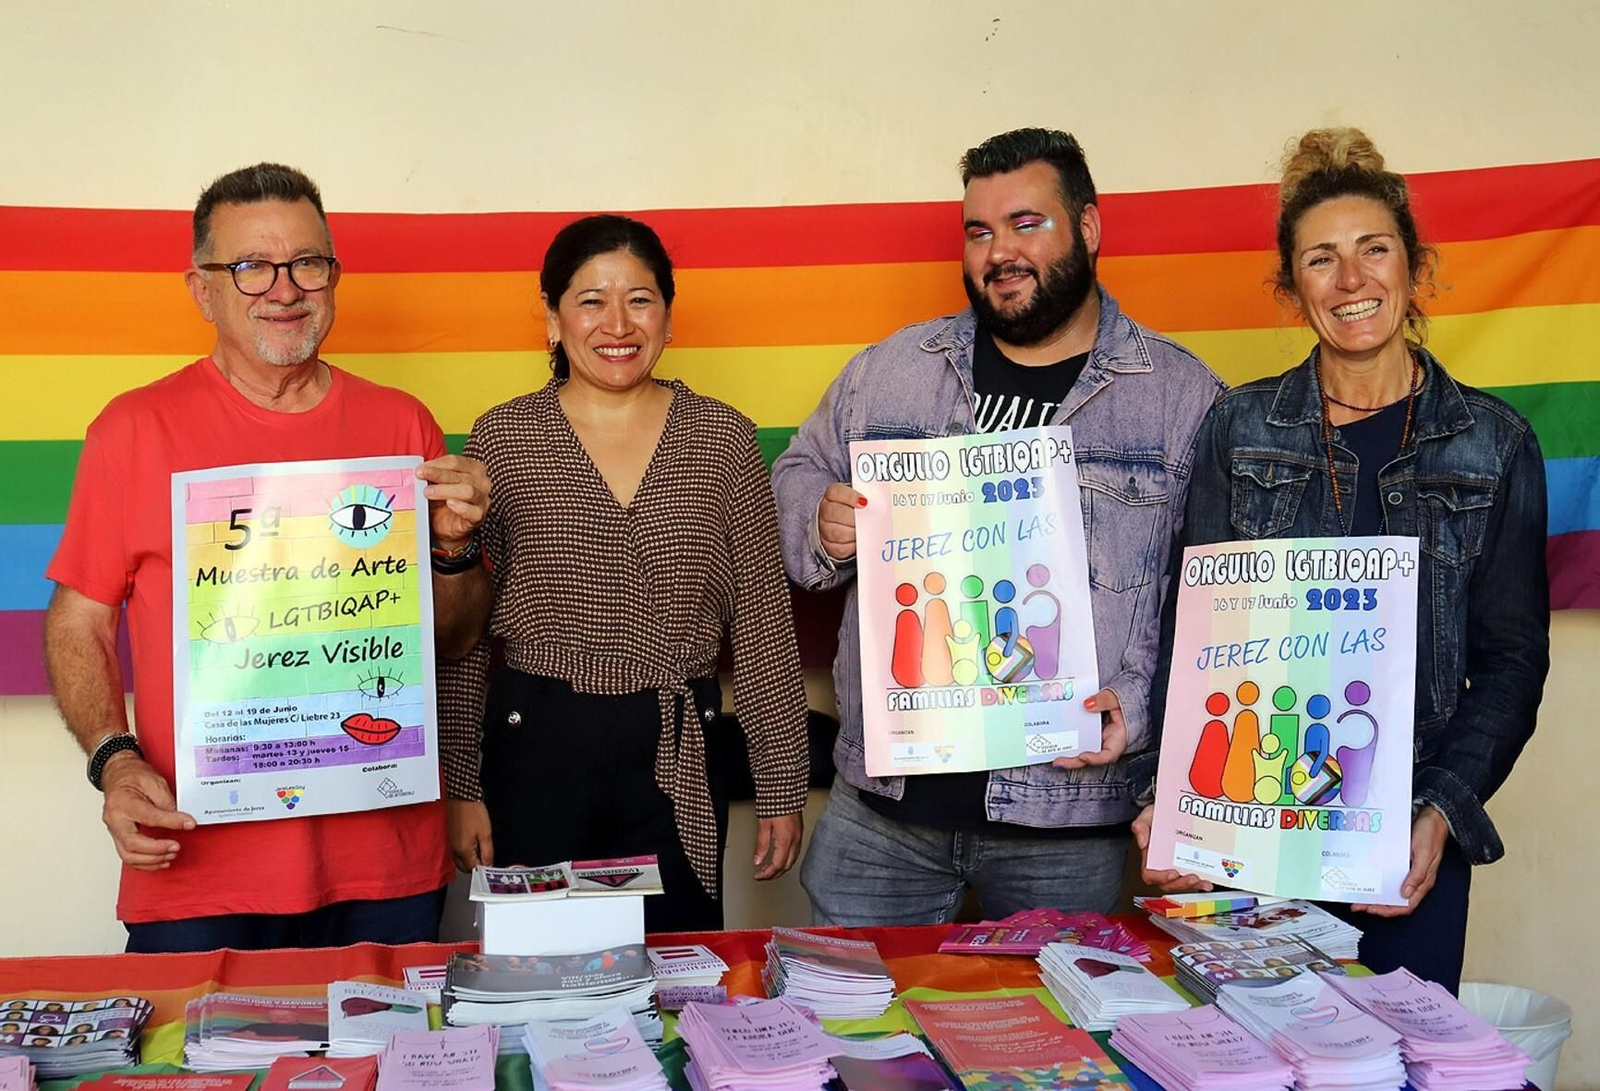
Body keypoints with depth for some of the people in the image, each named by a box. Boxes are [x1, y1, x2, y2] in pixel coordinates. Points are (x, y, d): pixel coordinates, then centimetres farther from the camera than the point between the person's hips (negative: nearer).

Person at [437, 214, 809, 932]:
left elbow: (762, 619, 3)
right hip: (536, 750, 0)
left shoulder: (722, 439, 2)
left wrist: (782, 786, 3)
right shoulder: (502, 440, 0)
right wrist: (462, 786, 1)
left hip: (677, 758, 1)